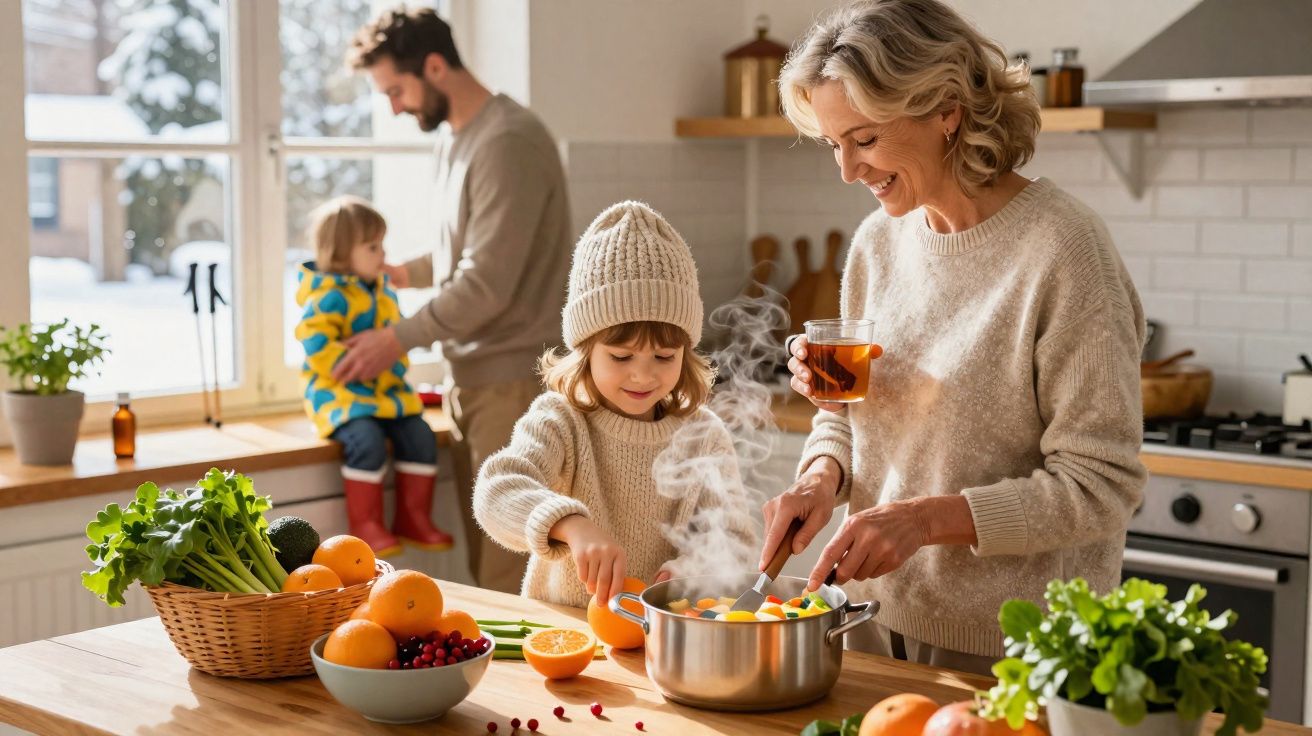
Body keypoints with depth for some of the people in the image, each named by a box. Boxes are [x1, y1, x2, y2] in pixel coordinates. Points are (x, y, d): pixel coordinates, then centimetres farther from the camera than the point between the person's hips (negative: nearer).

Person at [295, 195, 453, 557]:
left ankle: (413, 518, 6)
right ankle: (366, 524, -16)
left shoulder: (383, 288, 13)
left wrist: (394, 361, 5)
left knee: (420, 437, -7)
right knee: (367, 441, -29)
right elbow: (316, 343, -23)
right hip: (339, 392, -8)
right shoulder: (330, 296, -14)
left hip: (387, 390, 8)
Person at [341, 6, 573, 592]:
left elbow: (488, 282, -20)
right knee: (483, 568, 10)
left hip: (514, 379, -9)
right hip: (471, 378, 9)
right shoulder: (453, 138, 14)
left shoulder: (509, 142, -15)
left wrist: (398, 339, -12)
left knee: (508, 576, -7)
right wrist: (401, 273, 18)